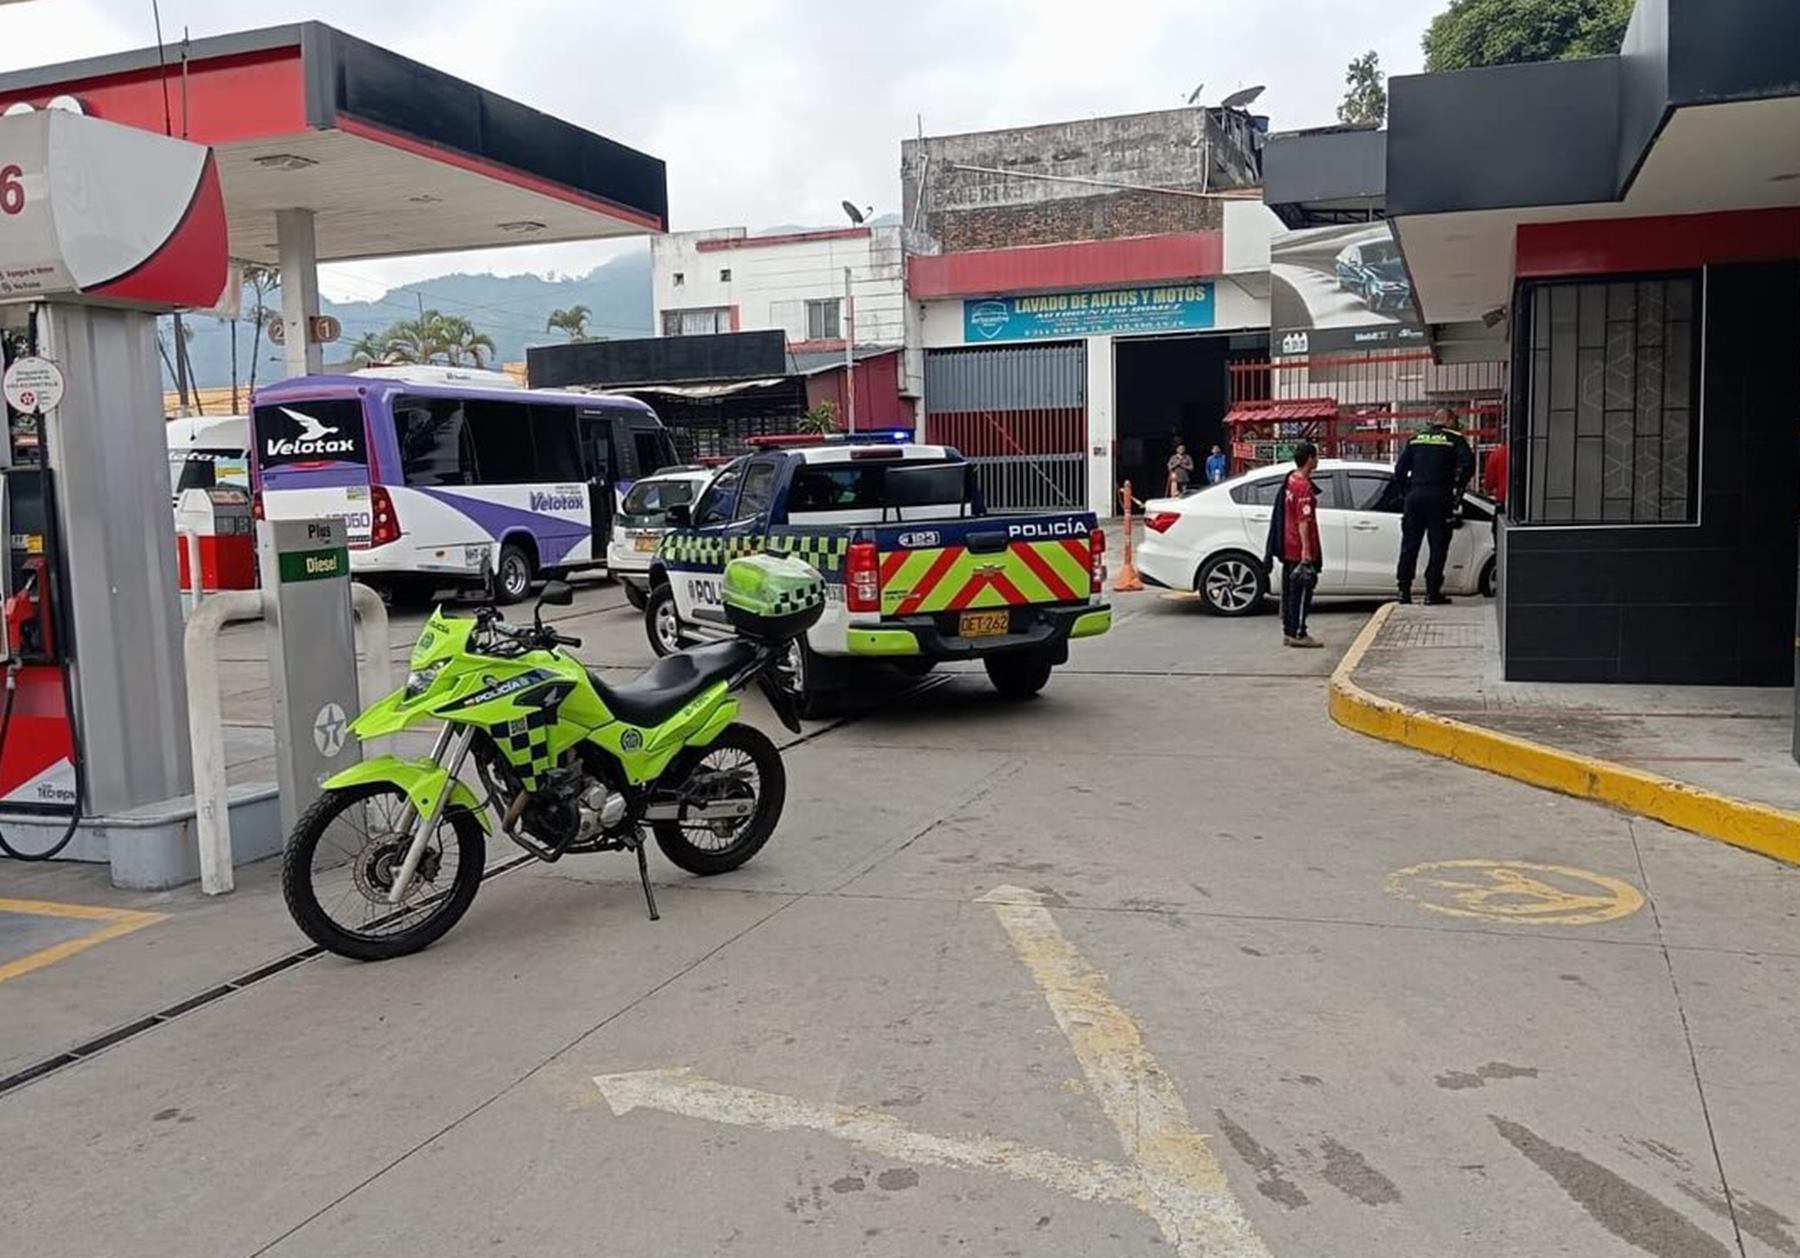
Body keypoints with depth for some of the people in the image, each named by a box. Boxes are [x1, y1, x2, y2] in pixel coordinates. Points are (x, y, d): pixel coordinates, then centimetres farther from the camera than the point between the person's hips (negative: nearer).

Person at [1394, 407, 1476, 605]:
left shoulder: (1416, 438, 14)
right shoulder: (1454, 439, 1)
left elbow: (1400, 468, 11)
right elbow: (1467, 464, -10)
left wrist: (1404, 492, 16)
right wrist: (1458, 489, 0)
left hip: (1414, 497, 4)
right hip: (1439, 498, -4)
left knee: (1409, 546, 8)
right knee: (1438, 546, 2)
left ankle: (1404, 590, 6)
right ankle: (1432, 592, 0)